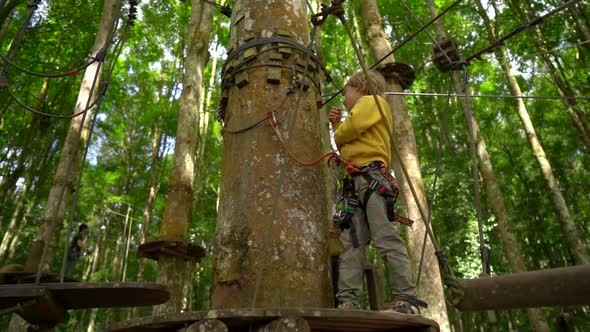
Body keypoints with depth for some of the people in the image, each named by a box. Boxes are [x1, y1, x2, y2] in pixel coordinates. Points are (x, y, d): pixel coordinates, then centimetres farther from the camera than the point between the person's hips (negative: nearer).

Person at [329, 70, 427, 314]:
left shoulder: (372, 101, 12)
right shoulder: (362, 112, 37)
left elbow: (351, 128, -8)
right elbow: (348, 149, 27)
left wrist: (338, 133, 13)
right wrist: (336, 125, 20)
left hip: (372, 177, -9)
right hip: (355, 183, 9)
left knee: (386, 239, -14)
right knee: (351, 242, -3)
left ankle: (407, 298, -13)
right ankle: (347, 300, -7)